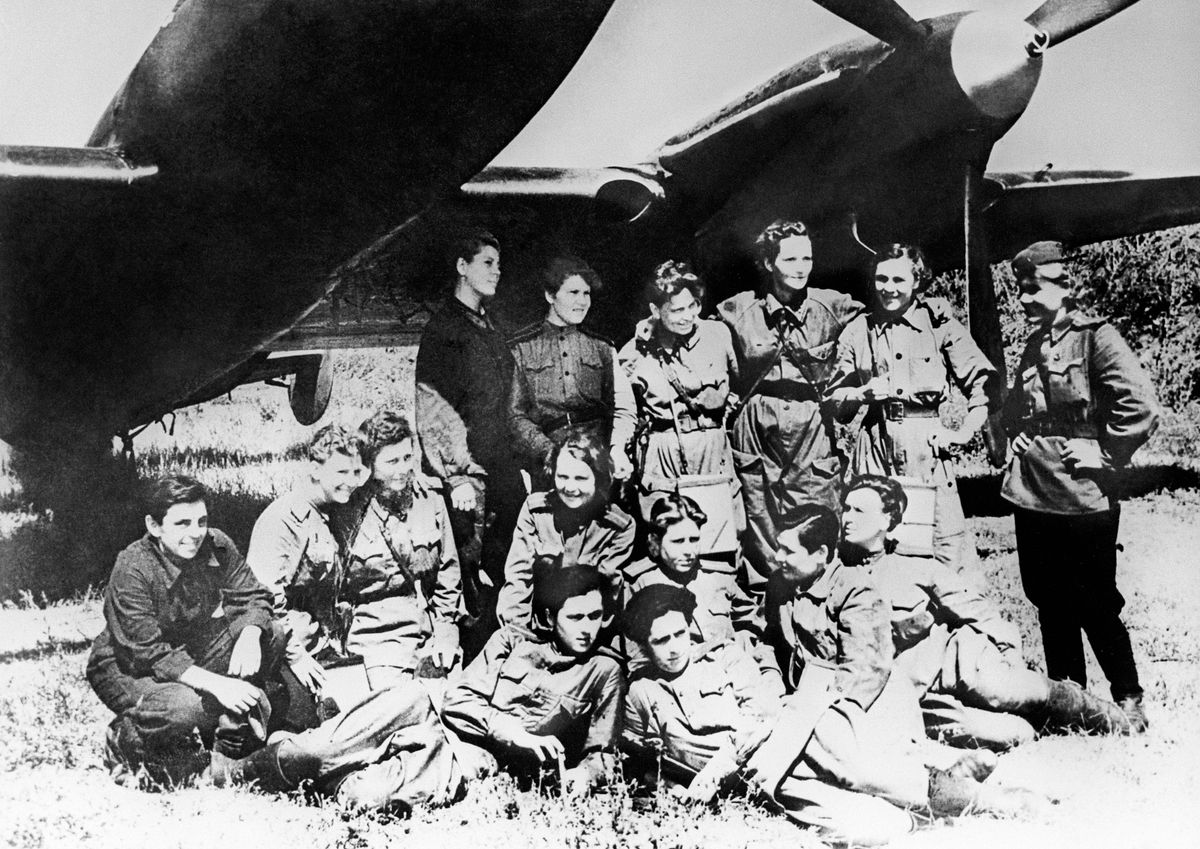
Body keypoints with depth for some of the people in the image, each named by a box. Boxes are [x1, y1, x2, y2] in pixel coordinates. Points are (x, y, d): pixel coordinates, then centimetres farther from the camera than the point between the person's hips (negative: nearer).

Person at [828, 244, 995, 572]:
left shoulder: (937, 320, 5)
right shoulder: (858, 331, 10)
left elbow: (983, 384, 5)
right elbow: (834, 403, 12)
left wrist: (963, 433, -3)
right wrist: (864, 393, -6)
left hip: (928, 446, -1)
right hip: (876, 449, 2)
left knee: (952, 554, -7)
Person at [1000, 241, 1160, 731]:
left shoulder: (1096, 337, -9)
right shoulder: (1032, 349, 14)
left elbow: (1142, 406, -20)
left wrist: (1106, 455, -14)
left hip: (1082, 501, -7)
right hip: (1031, 497, 7)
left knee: (1095, 606, 2)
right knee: (1050, 604, 14)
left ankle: (1128, 698, 19)